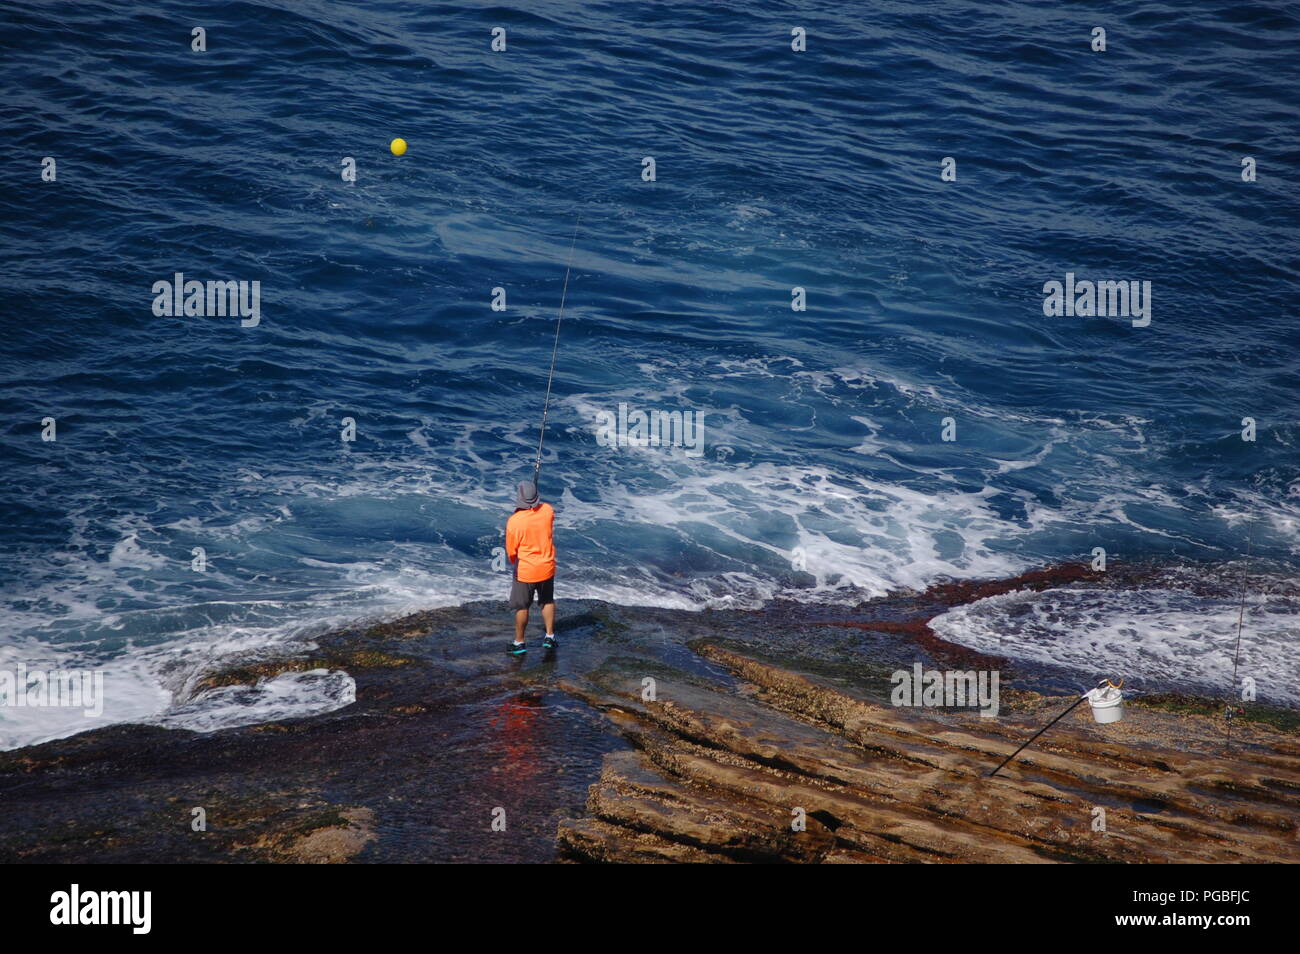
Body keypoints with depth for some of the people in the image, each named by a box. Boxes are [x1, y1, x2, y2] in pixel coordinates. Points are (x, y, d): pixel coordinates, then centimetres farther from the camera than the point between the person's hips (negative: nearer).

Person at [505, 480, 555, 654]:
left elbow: (511, 551, -9)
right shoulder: (547, 510, -13)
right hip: (547, 568, 4)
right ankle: (550, 637, 30)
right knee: (548, 601, 24)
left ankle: (519, 643, 24)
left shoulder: (514, 521, -24)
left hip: (525, 571, -4)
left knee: (522, 607, 12)